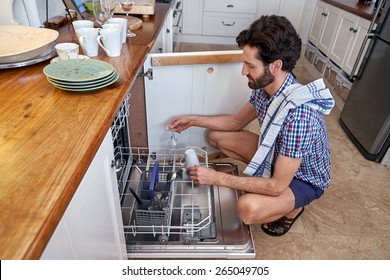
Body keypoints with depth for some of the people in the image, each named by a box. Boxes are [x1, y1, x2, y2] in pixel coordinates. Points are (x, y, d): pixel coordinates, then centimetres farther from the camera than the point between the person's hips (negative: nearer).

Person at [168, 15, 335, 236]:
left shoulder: (298, 115, -39)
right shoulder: (265, 87, -14)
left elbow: (277, 186, -34)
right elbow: (237, 121, 3)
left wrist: (217, 178, -31)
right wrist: (194, 120, -4)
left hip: (304, 179, -7)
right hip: (277, 155, 7)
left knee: (248, 208, -35)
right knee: (217, 136, 2)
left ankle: (292, 207, 1)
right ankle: (260, 176, 10)